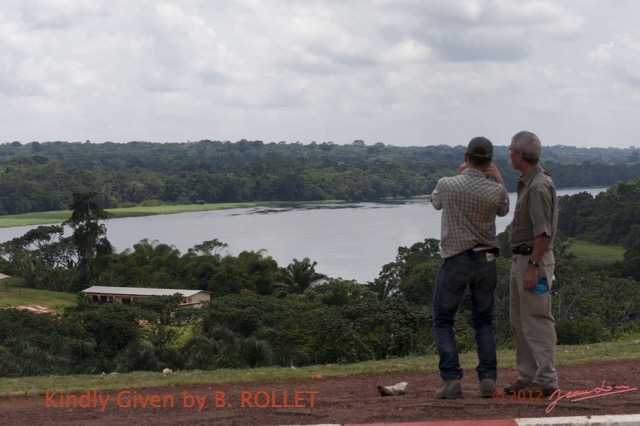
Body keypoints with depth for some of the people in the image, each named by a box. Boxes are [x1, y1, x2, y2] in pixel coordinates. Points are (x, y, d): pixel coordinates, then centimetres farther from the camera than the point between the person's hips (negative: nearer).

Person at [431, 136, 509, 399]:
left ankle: (452, 380, -6)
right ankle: (488, 378, 3)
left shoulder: (447, 184, -12)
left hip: (455, 261, -2)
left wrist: (459, 173, 20)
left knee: (443, 321, 8)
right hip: (485, 260, 2)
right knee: (483, 321, 16)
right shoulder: (496, 191, -9)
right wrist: (497, 178, 20)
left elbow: (436, 202, 13)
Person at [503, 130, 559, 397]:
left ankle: (546, 381, -5)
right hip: (522, 259, 10)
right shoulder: (528, 182, 14)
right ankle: (528, 378, 17)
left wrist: (532, 267, -25)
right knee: (519, 321, 12)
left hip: (534, 260, -10)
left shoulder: (539, 186, -18)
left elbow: (543, 232, -22)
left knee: (536, 321, -8)